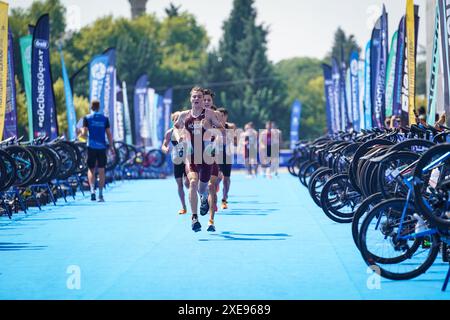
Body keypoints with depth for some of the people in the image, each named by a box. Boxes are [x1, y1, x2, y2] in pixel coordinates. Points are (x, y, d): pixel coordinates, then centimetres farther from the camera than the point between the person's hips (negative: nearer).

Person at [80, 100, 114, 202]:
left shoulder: (87, 118, 0)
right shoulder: (104, 119, 5)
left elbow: (84, 133, -6)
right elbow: (109, 134, 2)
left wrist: (82, 134, 17)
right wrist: (111, 147, 7)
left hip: (91, 147, -1)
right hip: (102, 147, 1)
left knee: (91, 169, 8)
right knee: (101, 170, 6)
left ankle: (92, 190, -14)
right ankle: (100, 195, 4)